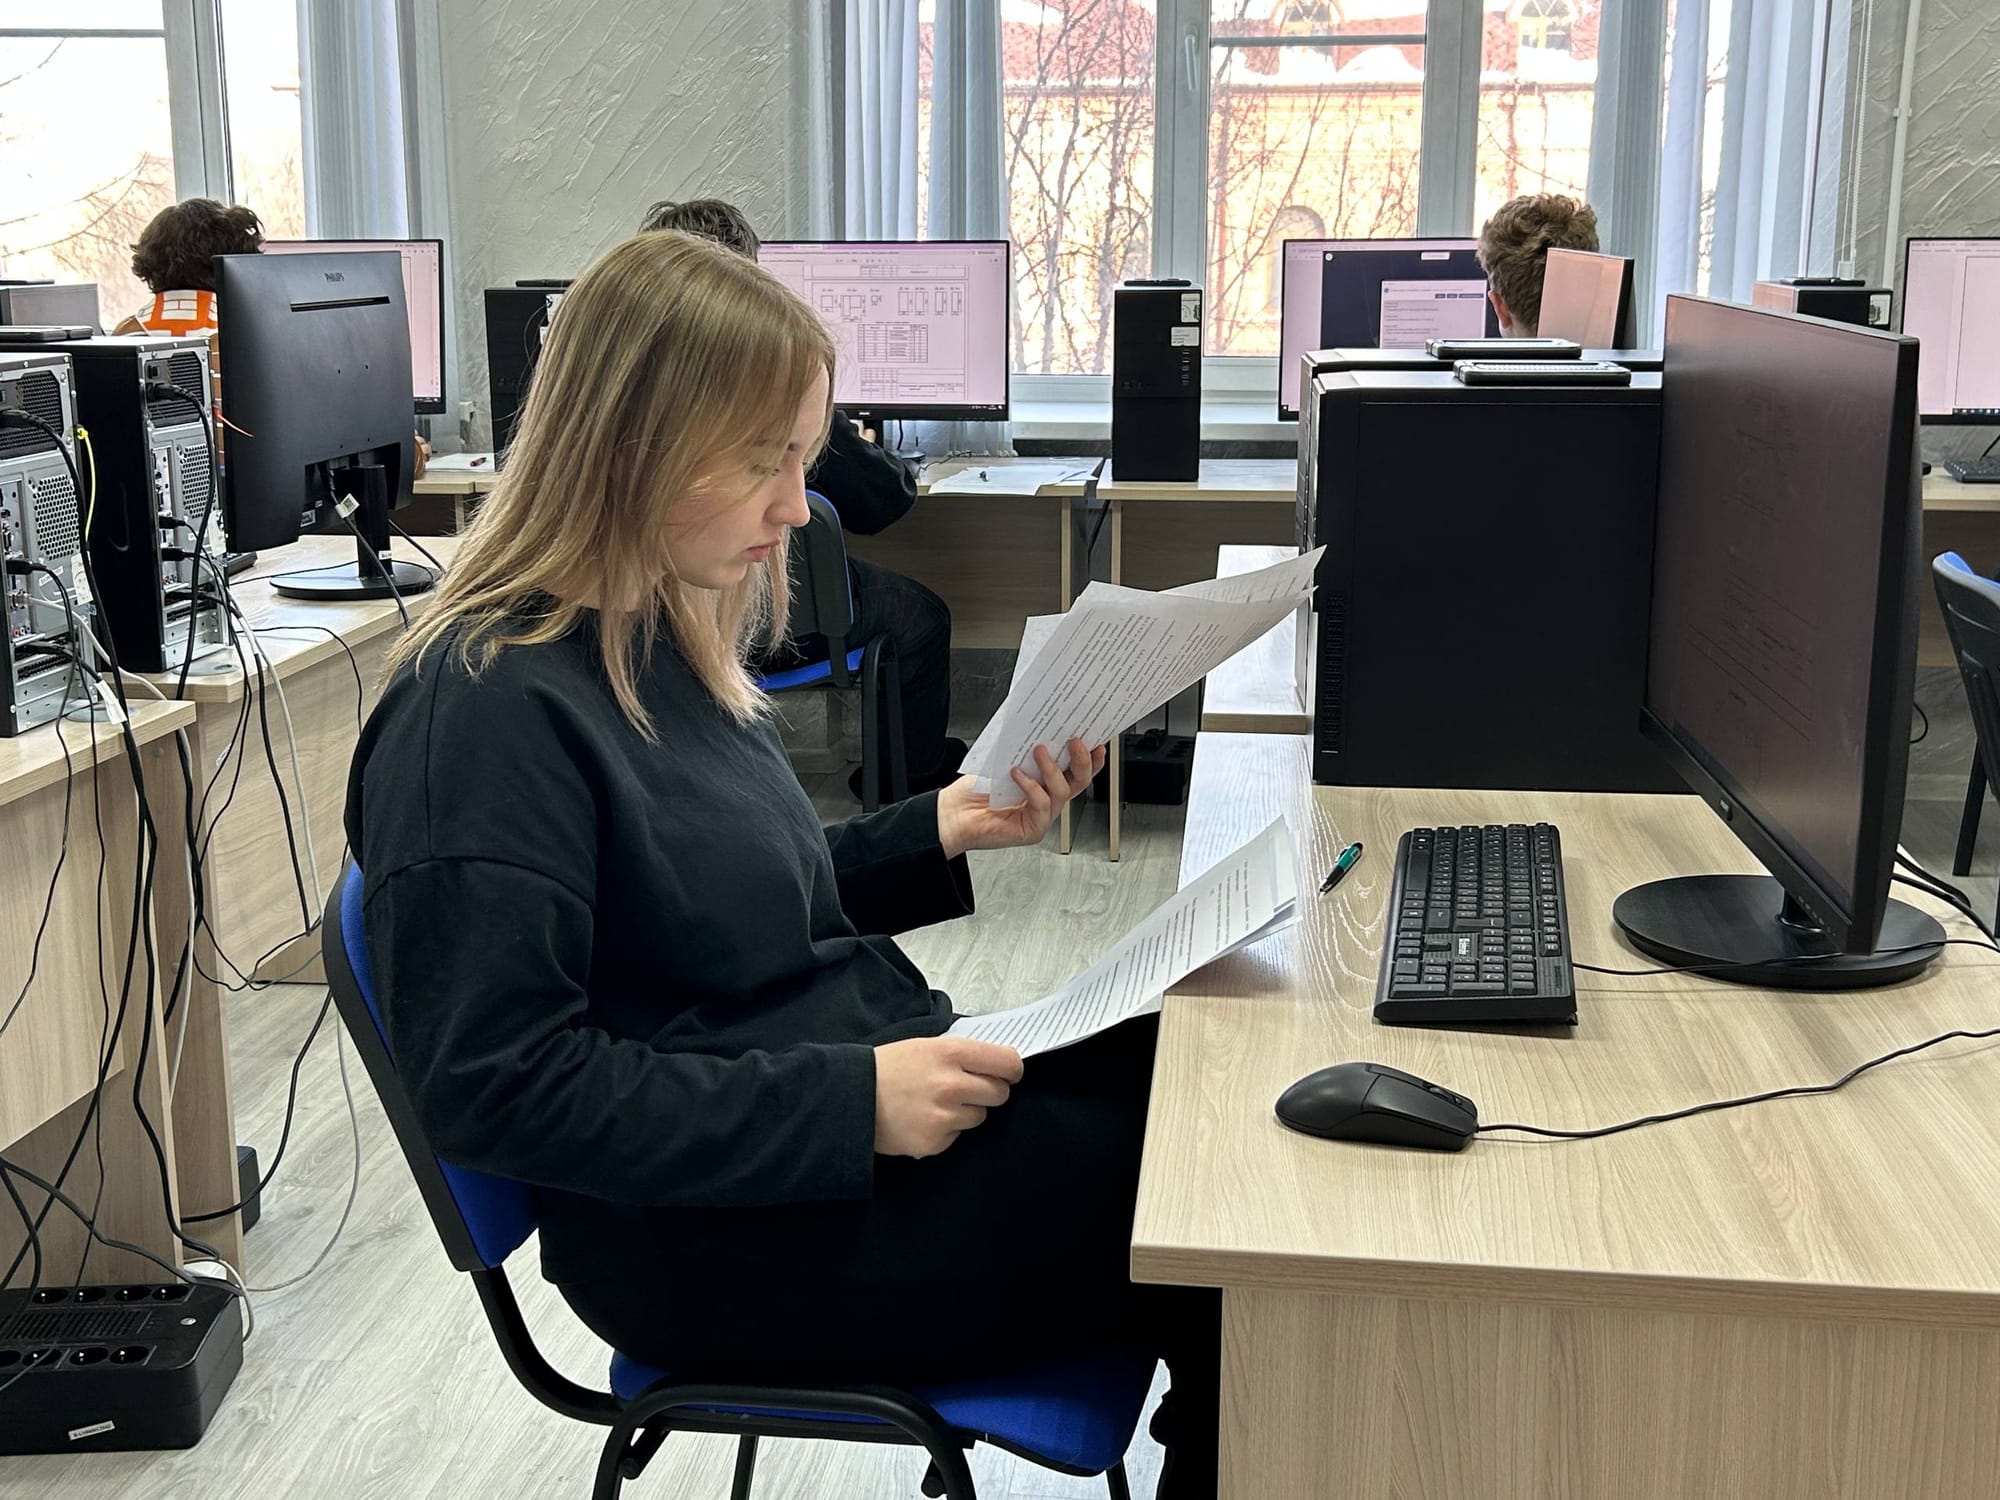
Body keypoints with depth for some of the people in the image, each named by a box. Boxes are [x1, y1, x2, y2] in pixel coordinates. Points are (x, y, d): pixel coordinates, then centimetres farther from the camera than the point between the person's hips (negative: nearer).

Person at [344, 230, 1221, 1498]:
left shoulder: (664, 639, 7)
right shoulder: (491, 713, -20)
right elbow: (499, 1086, -23)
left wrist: (938, 833, 2)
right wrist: (850, 1102, -25)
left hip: (878, 1091, 9)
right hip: (727, 1242, -9)